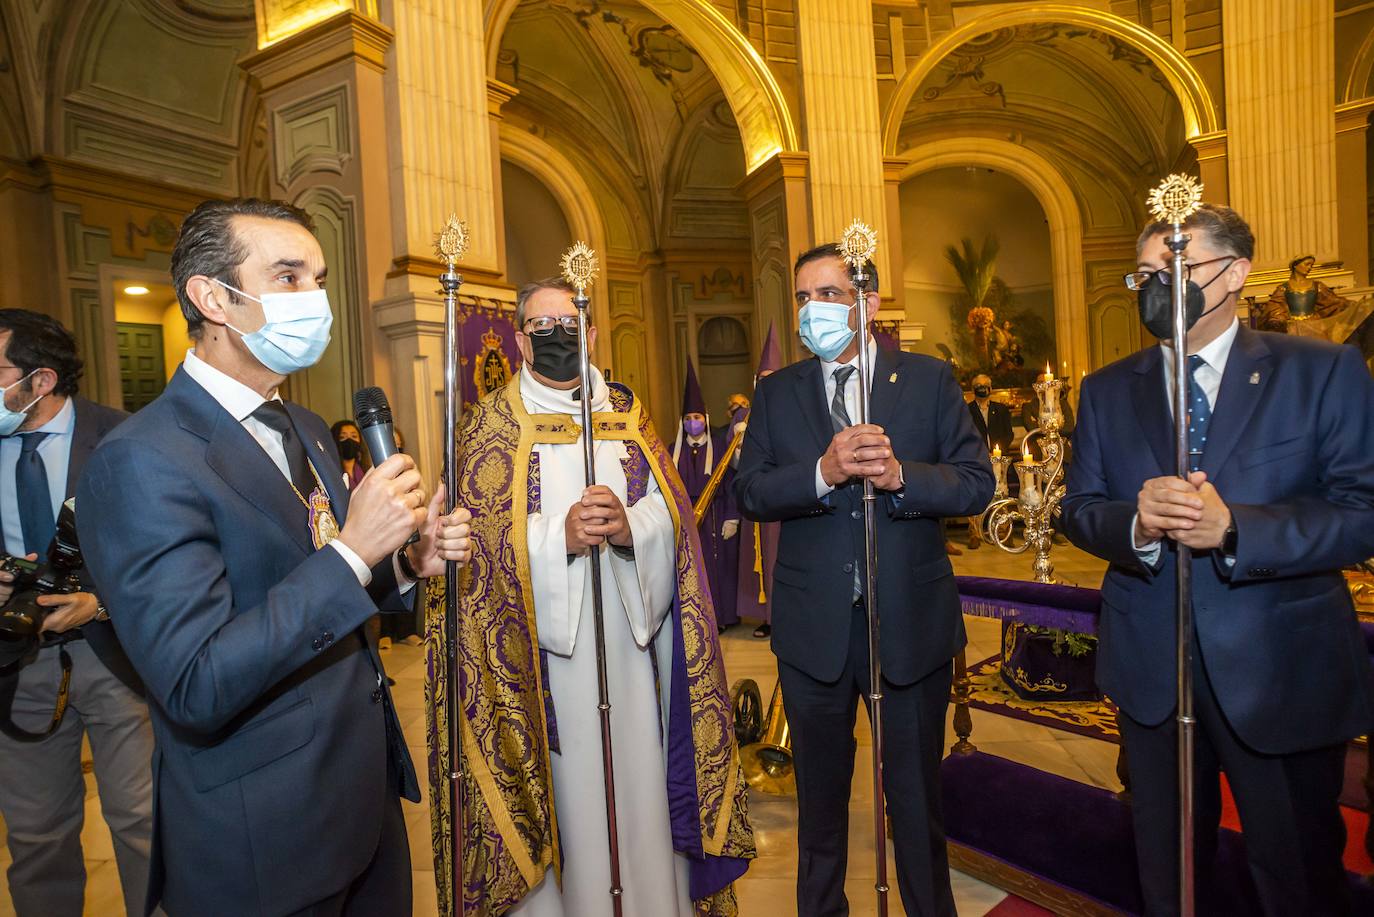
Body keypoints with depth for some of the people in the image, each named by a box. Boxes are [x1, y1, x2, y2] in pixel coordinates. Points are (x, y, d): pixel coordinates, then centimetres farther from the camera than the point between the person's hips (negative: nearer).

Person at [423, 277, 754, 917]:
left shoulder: (627, 413, 10)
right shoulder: (491, 424, 3)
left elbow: (672, 512, 2)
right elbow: (478, 536, -8)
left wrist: (630, 526, -19)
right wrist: (561, 536, -23)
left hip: (626, 642, 3)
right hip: (539, 651, -2)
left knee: (637, 778, 10)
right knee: (561, 797, 5)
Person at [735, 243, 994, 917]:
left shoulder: (929, 379, 0)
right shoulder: (776, 393, 3)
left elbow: (977, 483, -6)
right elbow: (749, 493, -7)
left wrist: (901, 475, -24)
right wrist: (824, 472, -24)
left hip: (911, 621, -1)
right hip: (813, 627, 2)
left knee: (917, 794, 18)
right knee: (819, 793, 21)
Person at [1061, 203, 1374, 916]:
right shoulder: (1107, 391, 4)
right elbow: (1079, 509, 0)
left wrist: (1235, 526, -27)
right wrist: (1135, 522, -21)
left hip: (1281, 670, -2)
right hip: (1149, 668, 3)